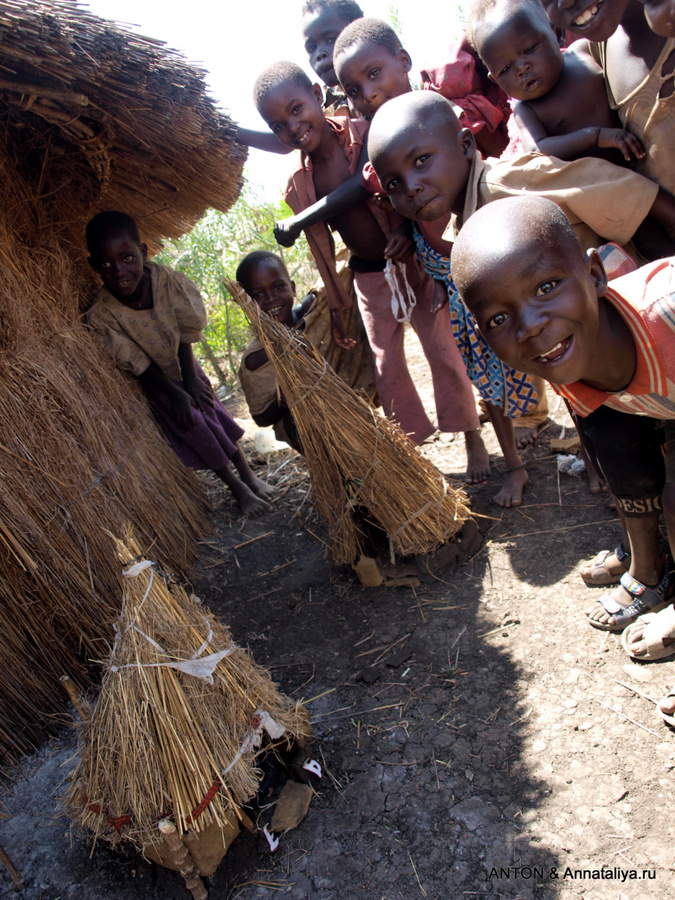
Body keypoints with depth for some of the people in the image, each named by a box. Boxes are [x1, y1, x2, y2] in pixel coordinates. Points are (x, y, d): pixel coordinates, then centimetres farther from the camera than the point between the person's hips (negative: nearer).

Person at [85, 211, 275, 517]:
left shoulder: (166, 279, -30)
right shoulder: (101, 315, -34)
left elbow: (184, 331, -15)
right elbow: (137, 362, -21)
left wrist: (191, 379, -10)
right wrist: (176, 393, -15)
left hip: (182, 364, 3)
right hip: (153, 380, -2)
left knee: (214, 411, 9)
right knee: (192, 426, -1)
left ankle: (250, 475, 27)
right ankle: (237, 489, 15)